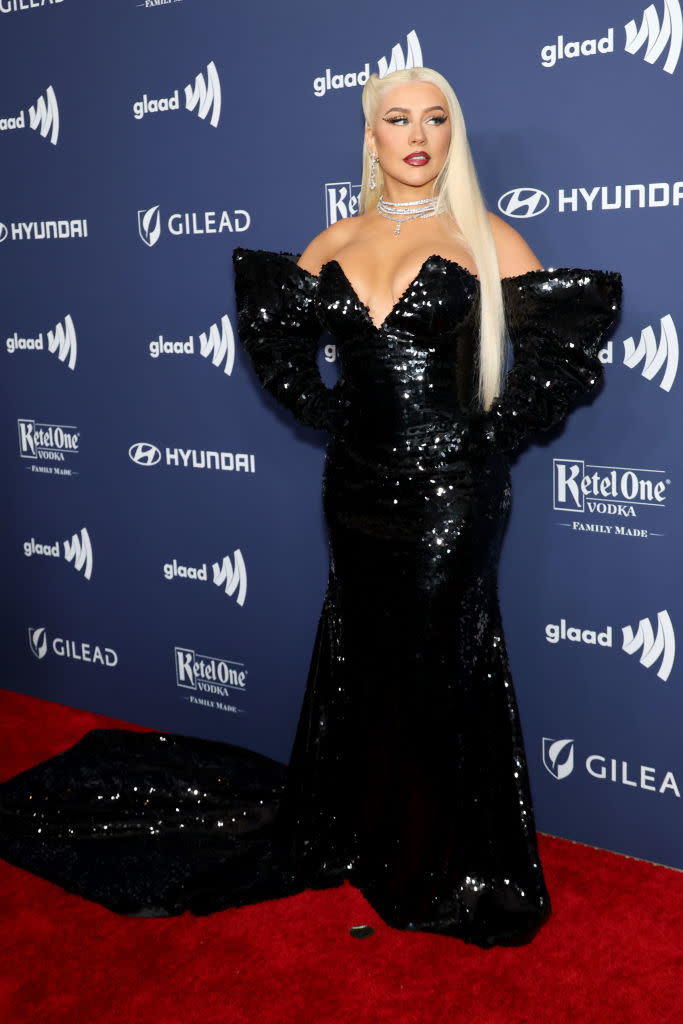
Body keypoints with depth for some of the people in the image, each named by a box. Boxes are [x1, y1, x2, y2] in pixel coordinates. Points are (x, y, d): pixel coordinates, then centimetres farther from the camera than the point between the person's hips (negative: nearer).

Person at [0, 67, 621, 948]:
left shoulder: (485, 238, -3)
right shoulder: (332, 246, 7)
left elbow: (562, 348, -4)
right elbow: (272, 336, 19)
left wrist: (495, 433, -7)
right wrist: (330, 414, 8)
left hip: (453, 487, -4)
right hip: (360, 482, 4)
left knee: (443, 668, 3)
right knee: (360, 659, 13)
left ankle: (453, 870, 21)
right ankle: (366, 842, 33)